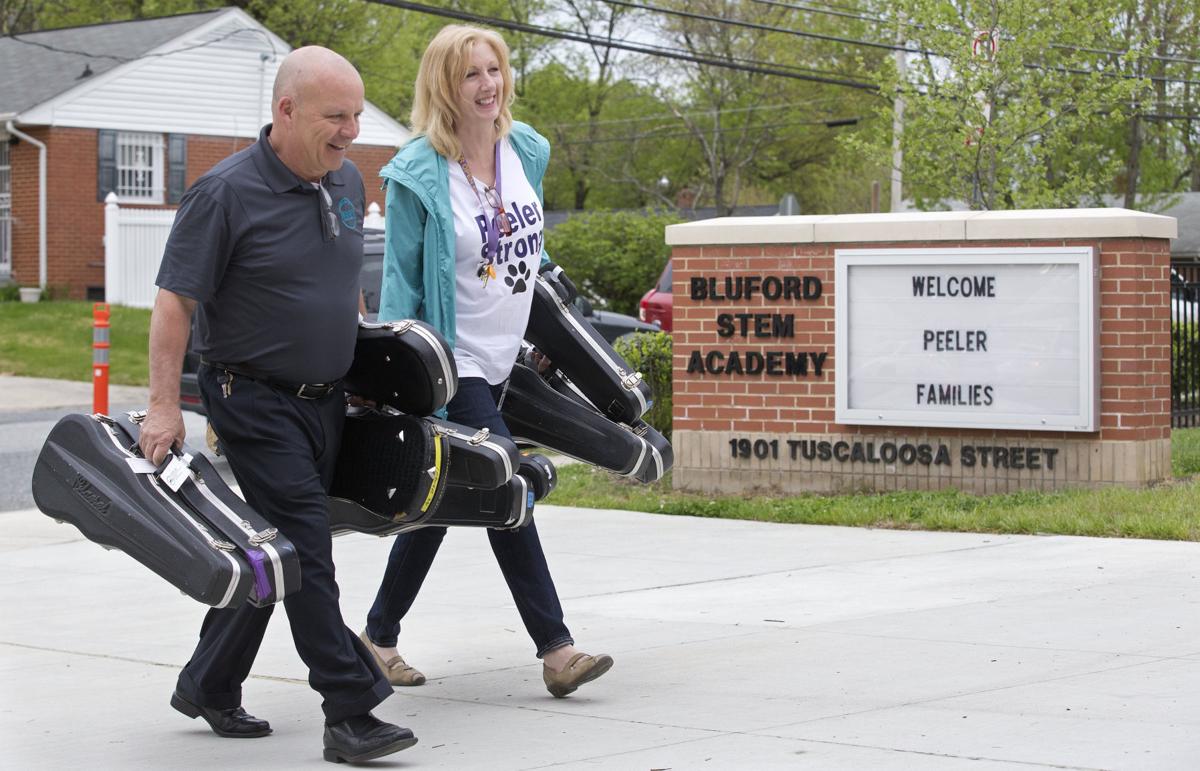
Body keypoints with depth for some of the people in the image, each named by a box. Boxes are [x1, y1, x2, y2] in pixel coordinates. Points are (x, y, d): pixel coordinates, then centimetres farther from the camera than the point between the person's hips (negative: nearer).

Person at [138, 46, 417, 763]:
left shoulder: (347, 182, 8)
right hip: (256, 398, -8)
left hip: (325, 399, 8)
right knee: (305, 548, -12)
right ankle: (351, 710, -11)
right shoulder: (227, 192, -15)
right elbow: (175, 301, -13)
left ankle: (208, 686, 26)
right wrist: (165, 407, -18)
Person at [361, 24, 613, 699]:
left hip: (504, 359, 7)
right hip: (452, 361, -7)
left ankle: (380, 635, 25)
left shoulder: (527, 150, 5)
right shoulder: (418, 175, -13)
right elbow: (401, 283, -10)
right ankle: (556, 648, -12)